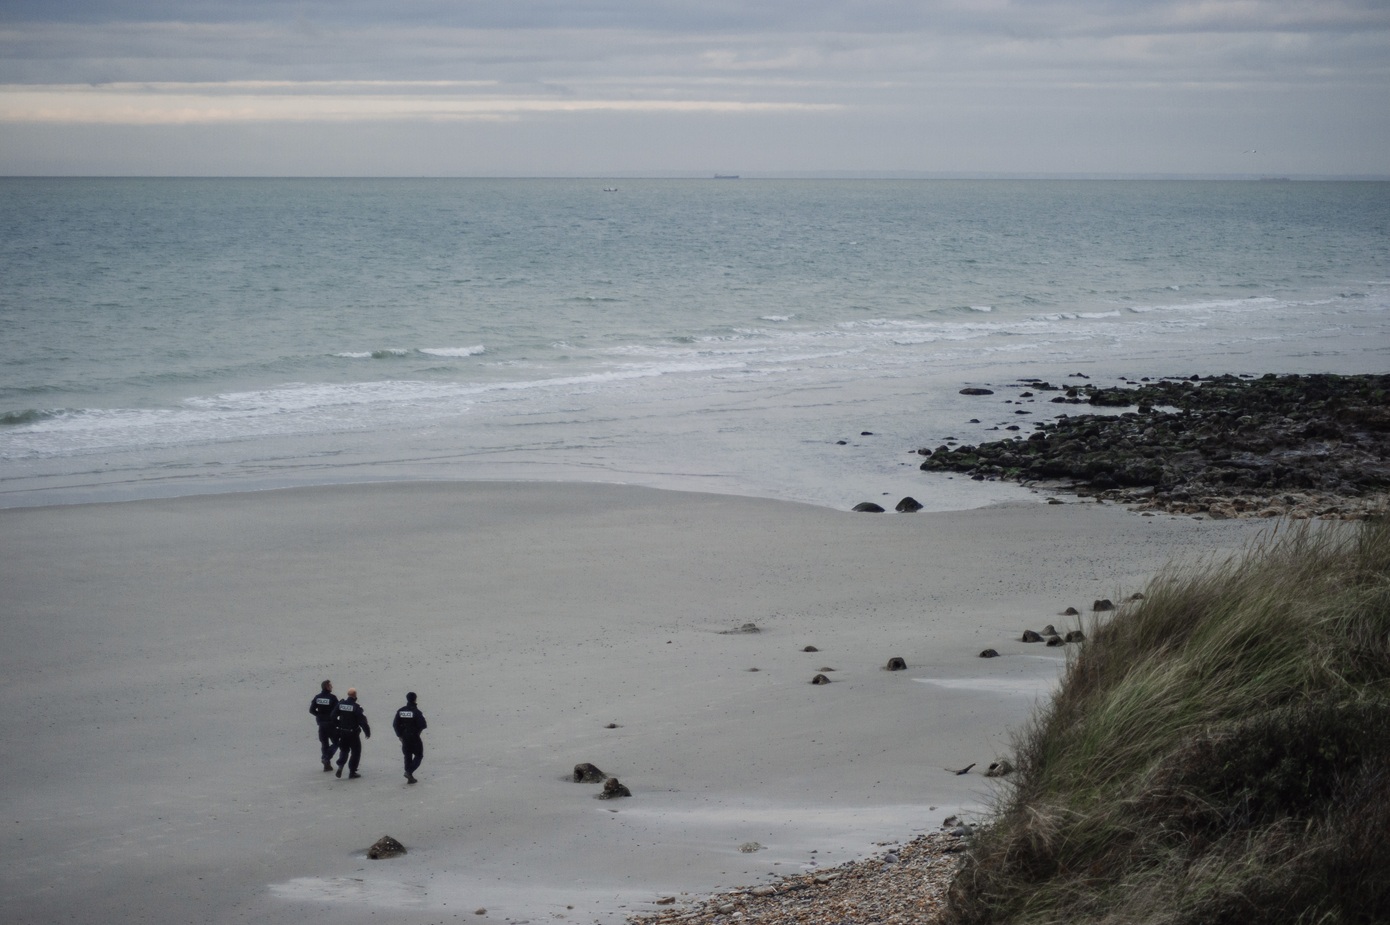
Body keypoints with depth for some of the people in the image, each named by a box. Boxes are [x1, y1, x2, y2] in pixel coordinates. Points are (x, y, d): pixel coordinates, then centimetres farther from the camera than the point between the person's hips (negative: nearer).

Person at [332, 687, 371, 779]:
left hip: (342, 732, 5)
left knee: (344, 750, 20)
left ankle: (340, 766, -2)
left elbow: (333, 717, 4)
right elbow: (363, 721, -18)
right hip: (353, 733, -5)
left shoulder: (340, 704, -2)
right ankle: (352, 771, 8)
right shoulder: (356, 707, -17)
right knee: (355, 751, 9)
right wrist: (367, 732, -6)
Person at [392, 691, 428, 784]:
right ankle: (409, 772, -13)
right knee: (419, 755, 7)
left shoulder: (400, 711, 1)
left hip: (404, 738, 5)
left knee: (407, 756, 15)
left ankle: (410, 778, 16)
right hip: (415, 737, -5)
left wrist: (400, 735, 12)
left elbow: (395, 724, 3)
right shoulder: (416, 712, -16)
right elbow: (423, 725, -18)